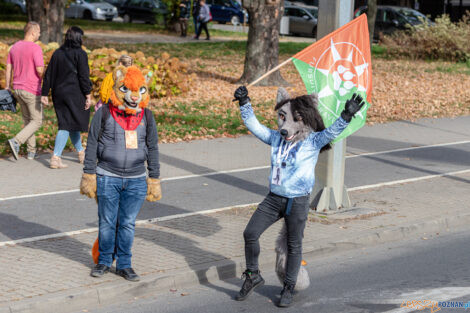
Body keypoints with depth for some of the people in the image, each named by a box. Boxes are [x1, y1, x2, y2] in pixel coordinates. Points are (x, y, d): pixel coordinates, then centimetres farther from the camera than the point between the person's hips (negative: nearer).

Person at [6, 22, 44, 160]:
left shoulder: (15, 47, 7)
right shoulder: (36, 48, -16)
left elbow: (8, 68, 9)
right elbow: (40, 70, -21)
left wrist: (7, 87, 14)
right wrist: (43, 78, 2)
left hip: (18, 89, 8)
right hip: (32, 90, -8)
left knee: (28, 119, 18)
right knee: (37, 121, 3)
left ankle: (31, 151, 18)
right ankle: (16, 141, -16)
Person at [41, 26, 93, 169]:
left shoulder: (57, 53, 7)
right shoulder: (80, 54, -10)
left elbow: (48, 75, 7)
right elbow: (84, 77, -13)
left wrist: (45, 94, 10)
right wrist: (88, 95, -9)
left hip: (58, 94, 6)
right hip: (74, 94, -6)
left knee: (70, 123, 17)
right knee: (67, 125, -3)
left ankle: (81, 152, 32)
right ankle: (56, 157, -12)